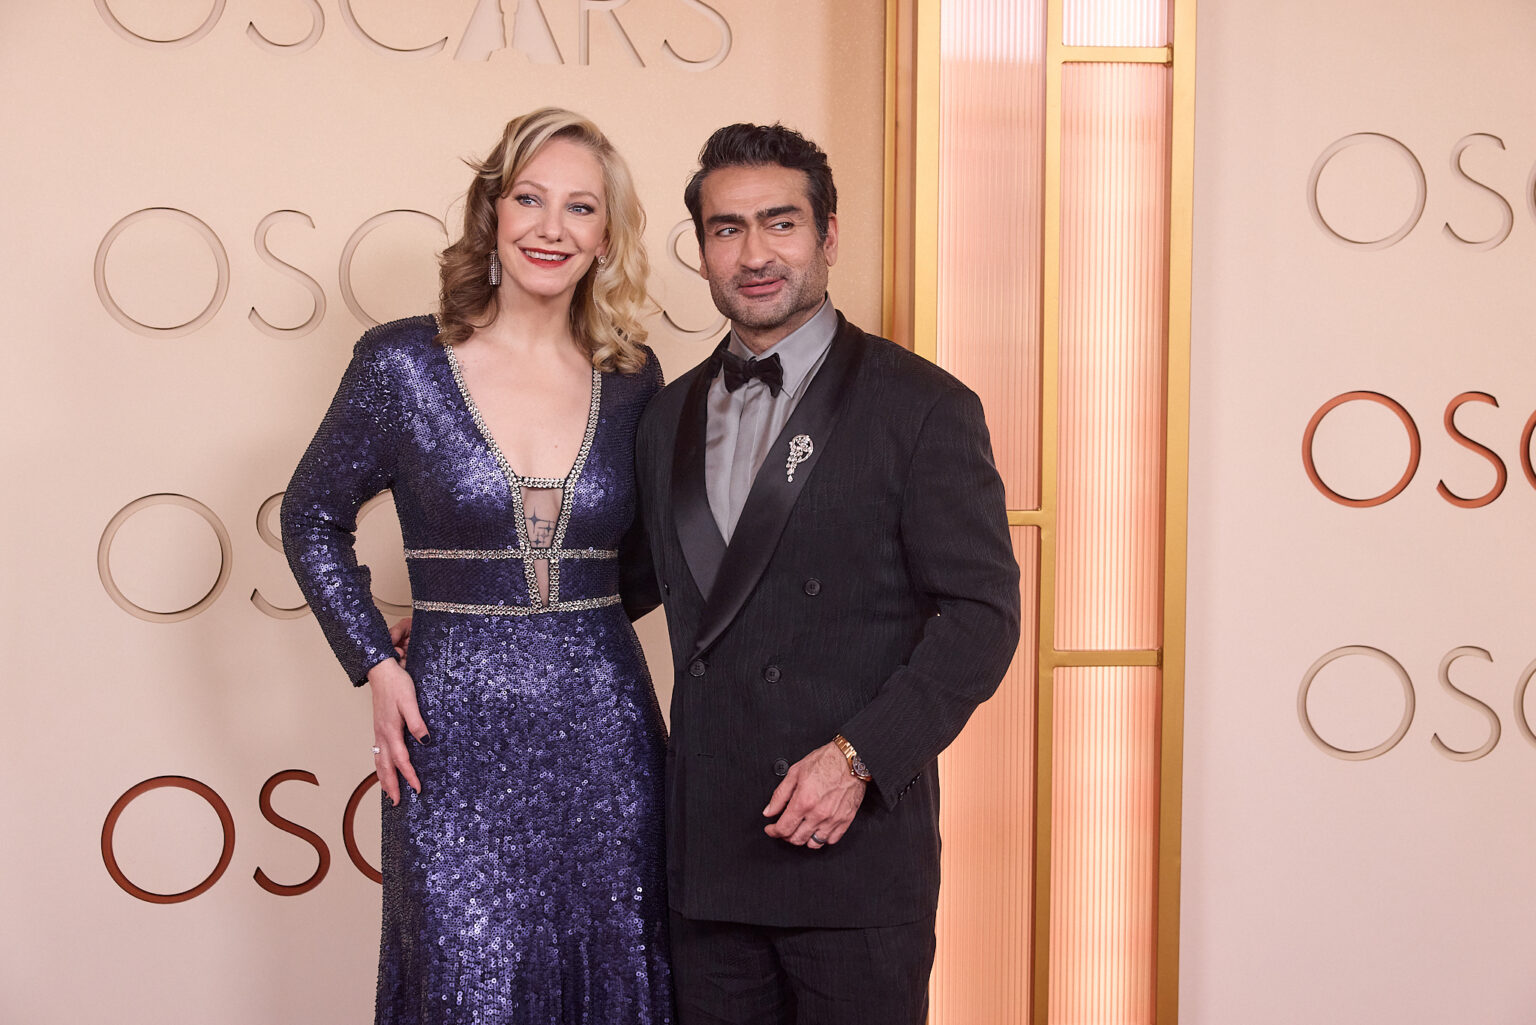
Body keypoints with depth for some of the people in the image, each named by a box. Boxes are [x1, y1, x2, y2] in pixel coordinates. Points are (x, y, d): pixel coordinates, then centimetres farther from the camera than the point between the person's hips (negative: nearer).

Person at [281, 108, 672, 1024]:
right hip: (458, 739, -2)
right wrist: (376, 666, 0)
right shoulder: (404, 364, -4)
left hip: (607, 733, 3)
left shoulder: (632, 379, 3)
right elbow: (313, 517, 8)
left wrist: (563, 622, 8)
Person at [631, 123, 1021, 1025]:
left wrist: (859, 756, -17)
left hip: (857, 847, -4)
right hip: (709, 850, 5)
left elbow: (983, 613, -8)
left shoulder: (922, 406, -5)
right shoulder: (670, 417, 13)